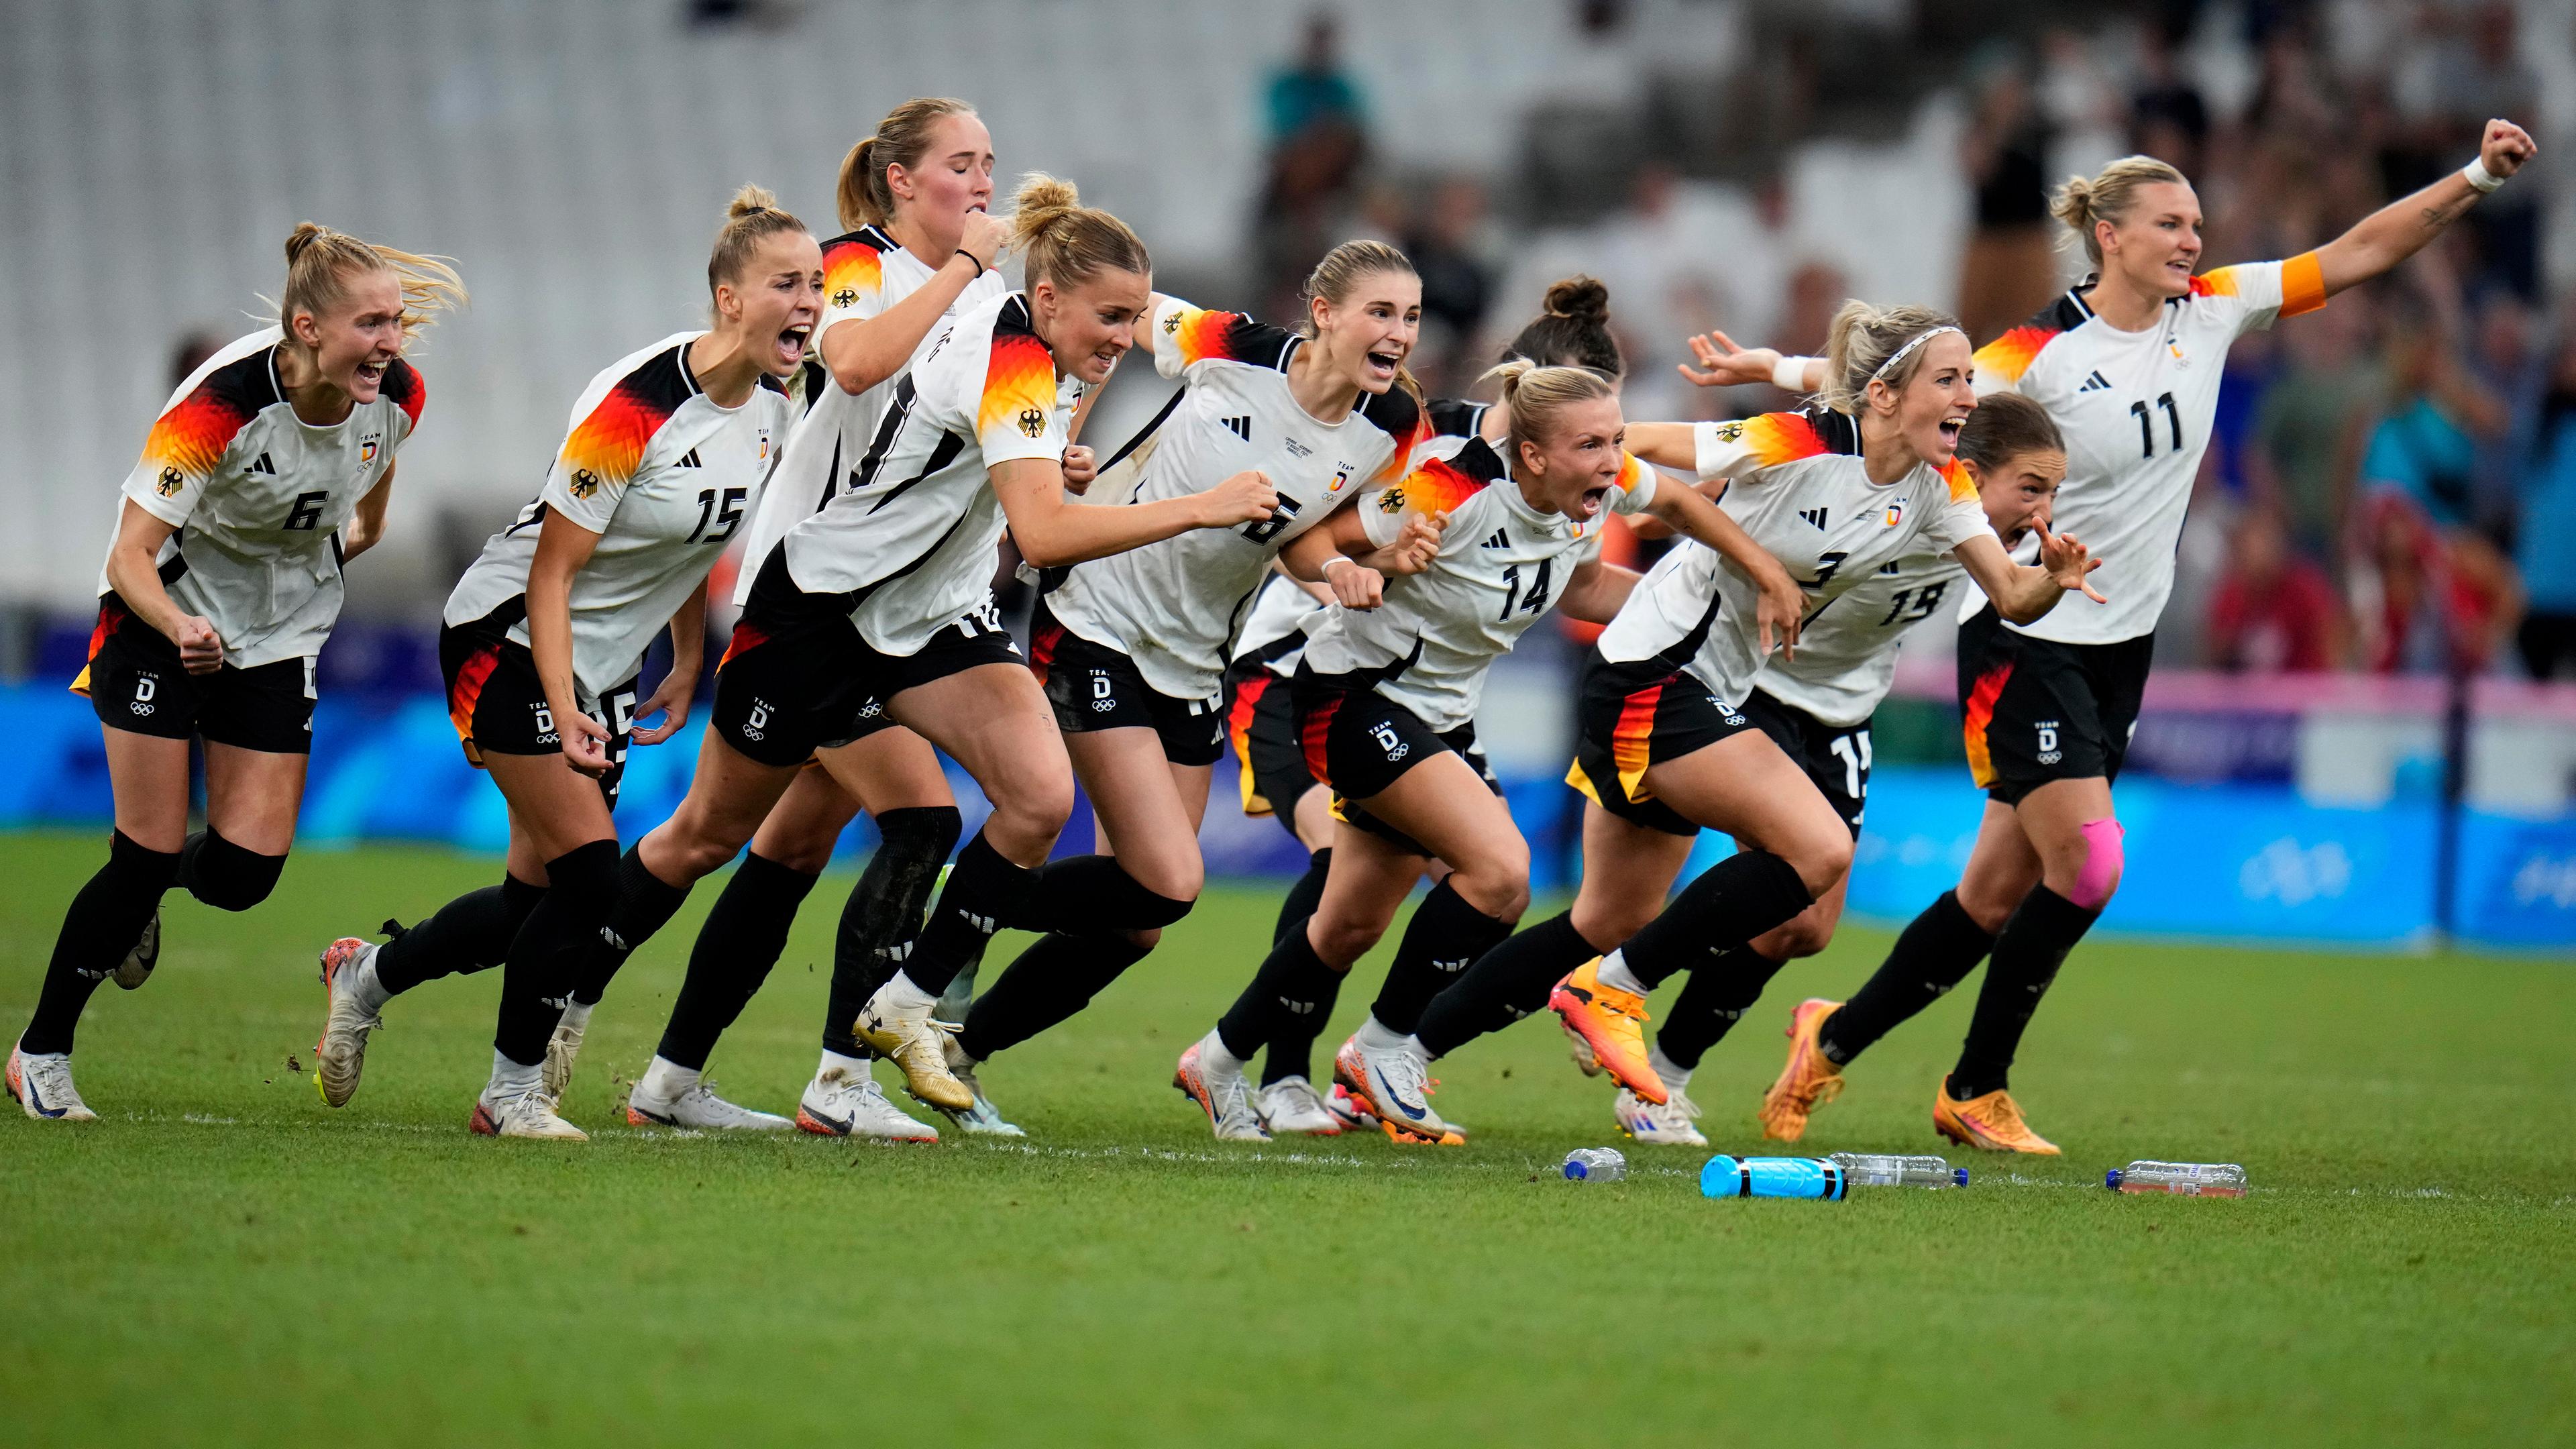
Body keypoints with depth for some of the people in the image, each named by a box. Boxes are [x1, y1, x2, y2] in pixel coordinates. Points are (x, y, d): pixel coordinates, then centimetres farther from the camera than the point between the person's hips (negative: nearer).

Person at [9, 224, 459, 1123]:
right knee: (148, 856, -8)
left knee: (244, 871, -5)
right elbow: (131, 556, -29)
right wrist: (180, 627, -45)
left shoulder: (397, 398, -16)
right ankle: (40, 1056, 11)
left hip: (281, 637, 4)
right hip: (165, 620, -4)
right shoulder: (221, 402, -31)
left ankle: (143, 889, 31)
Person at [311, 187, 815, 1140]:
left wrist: (686, 669, 15)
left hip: (604, 663, 8)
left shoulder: (772, 406, -2)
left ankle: (365, 977, 32)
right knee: (591, 875, -15)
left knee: (538, 898, 8)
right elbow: (553, 570, -22)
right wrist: (563, 713, -28)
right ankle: (514, 1092, 0)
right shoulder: (637, 404, -26)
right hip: (510, 641, -8)